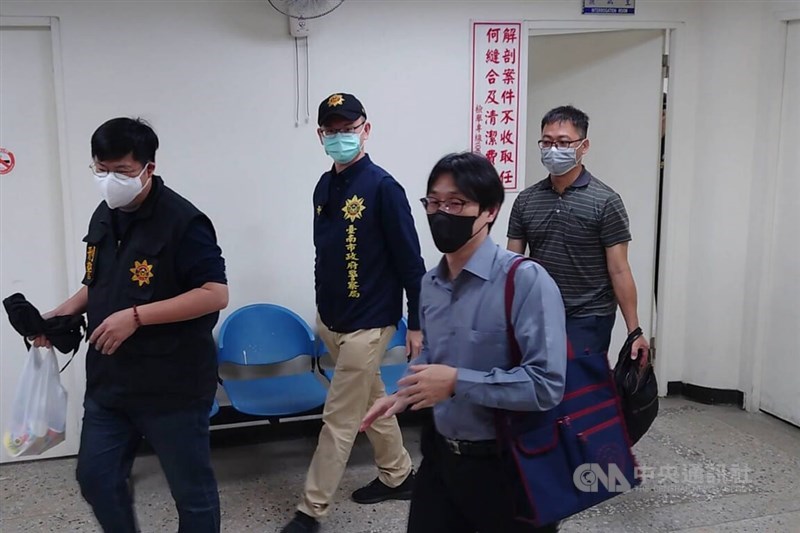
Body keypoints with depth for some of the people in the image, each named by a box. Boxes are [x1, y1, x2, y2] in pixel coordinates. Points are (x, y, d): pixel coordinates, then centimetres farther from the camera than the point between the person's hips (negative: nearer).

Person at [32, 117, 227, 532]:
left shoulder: (182, 221, -17)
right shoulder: (104, 217, 8)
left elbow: (215, 295, -22)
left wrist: (136, 317, -24)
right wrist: (65, 311, 3)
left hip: (173, 385, -7)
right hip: (109, 380, 8)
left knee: (191, 489, 8)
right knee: (95, 477, 16)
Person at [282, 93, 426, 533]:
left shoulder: (382, 187, -15)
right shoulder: (324, 187, 7)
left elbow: (410, 260, -14)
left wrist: (417, 322, -13)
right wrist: (323, 311, 18)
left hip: (368, 324, -8)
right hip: (331, 319, 8)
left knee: (339, 418, 0)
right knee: (372, 402, 20)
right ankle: (399, 476, 38)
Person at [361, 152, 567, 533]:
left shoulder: (526, 281, -21)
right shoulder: (429, 284, 4)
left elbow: (547, 384, -26)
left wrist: (458, 382, -26)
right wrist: (404, 395, 3)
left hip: (505, 466, -6)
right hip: (440, 457, 6)